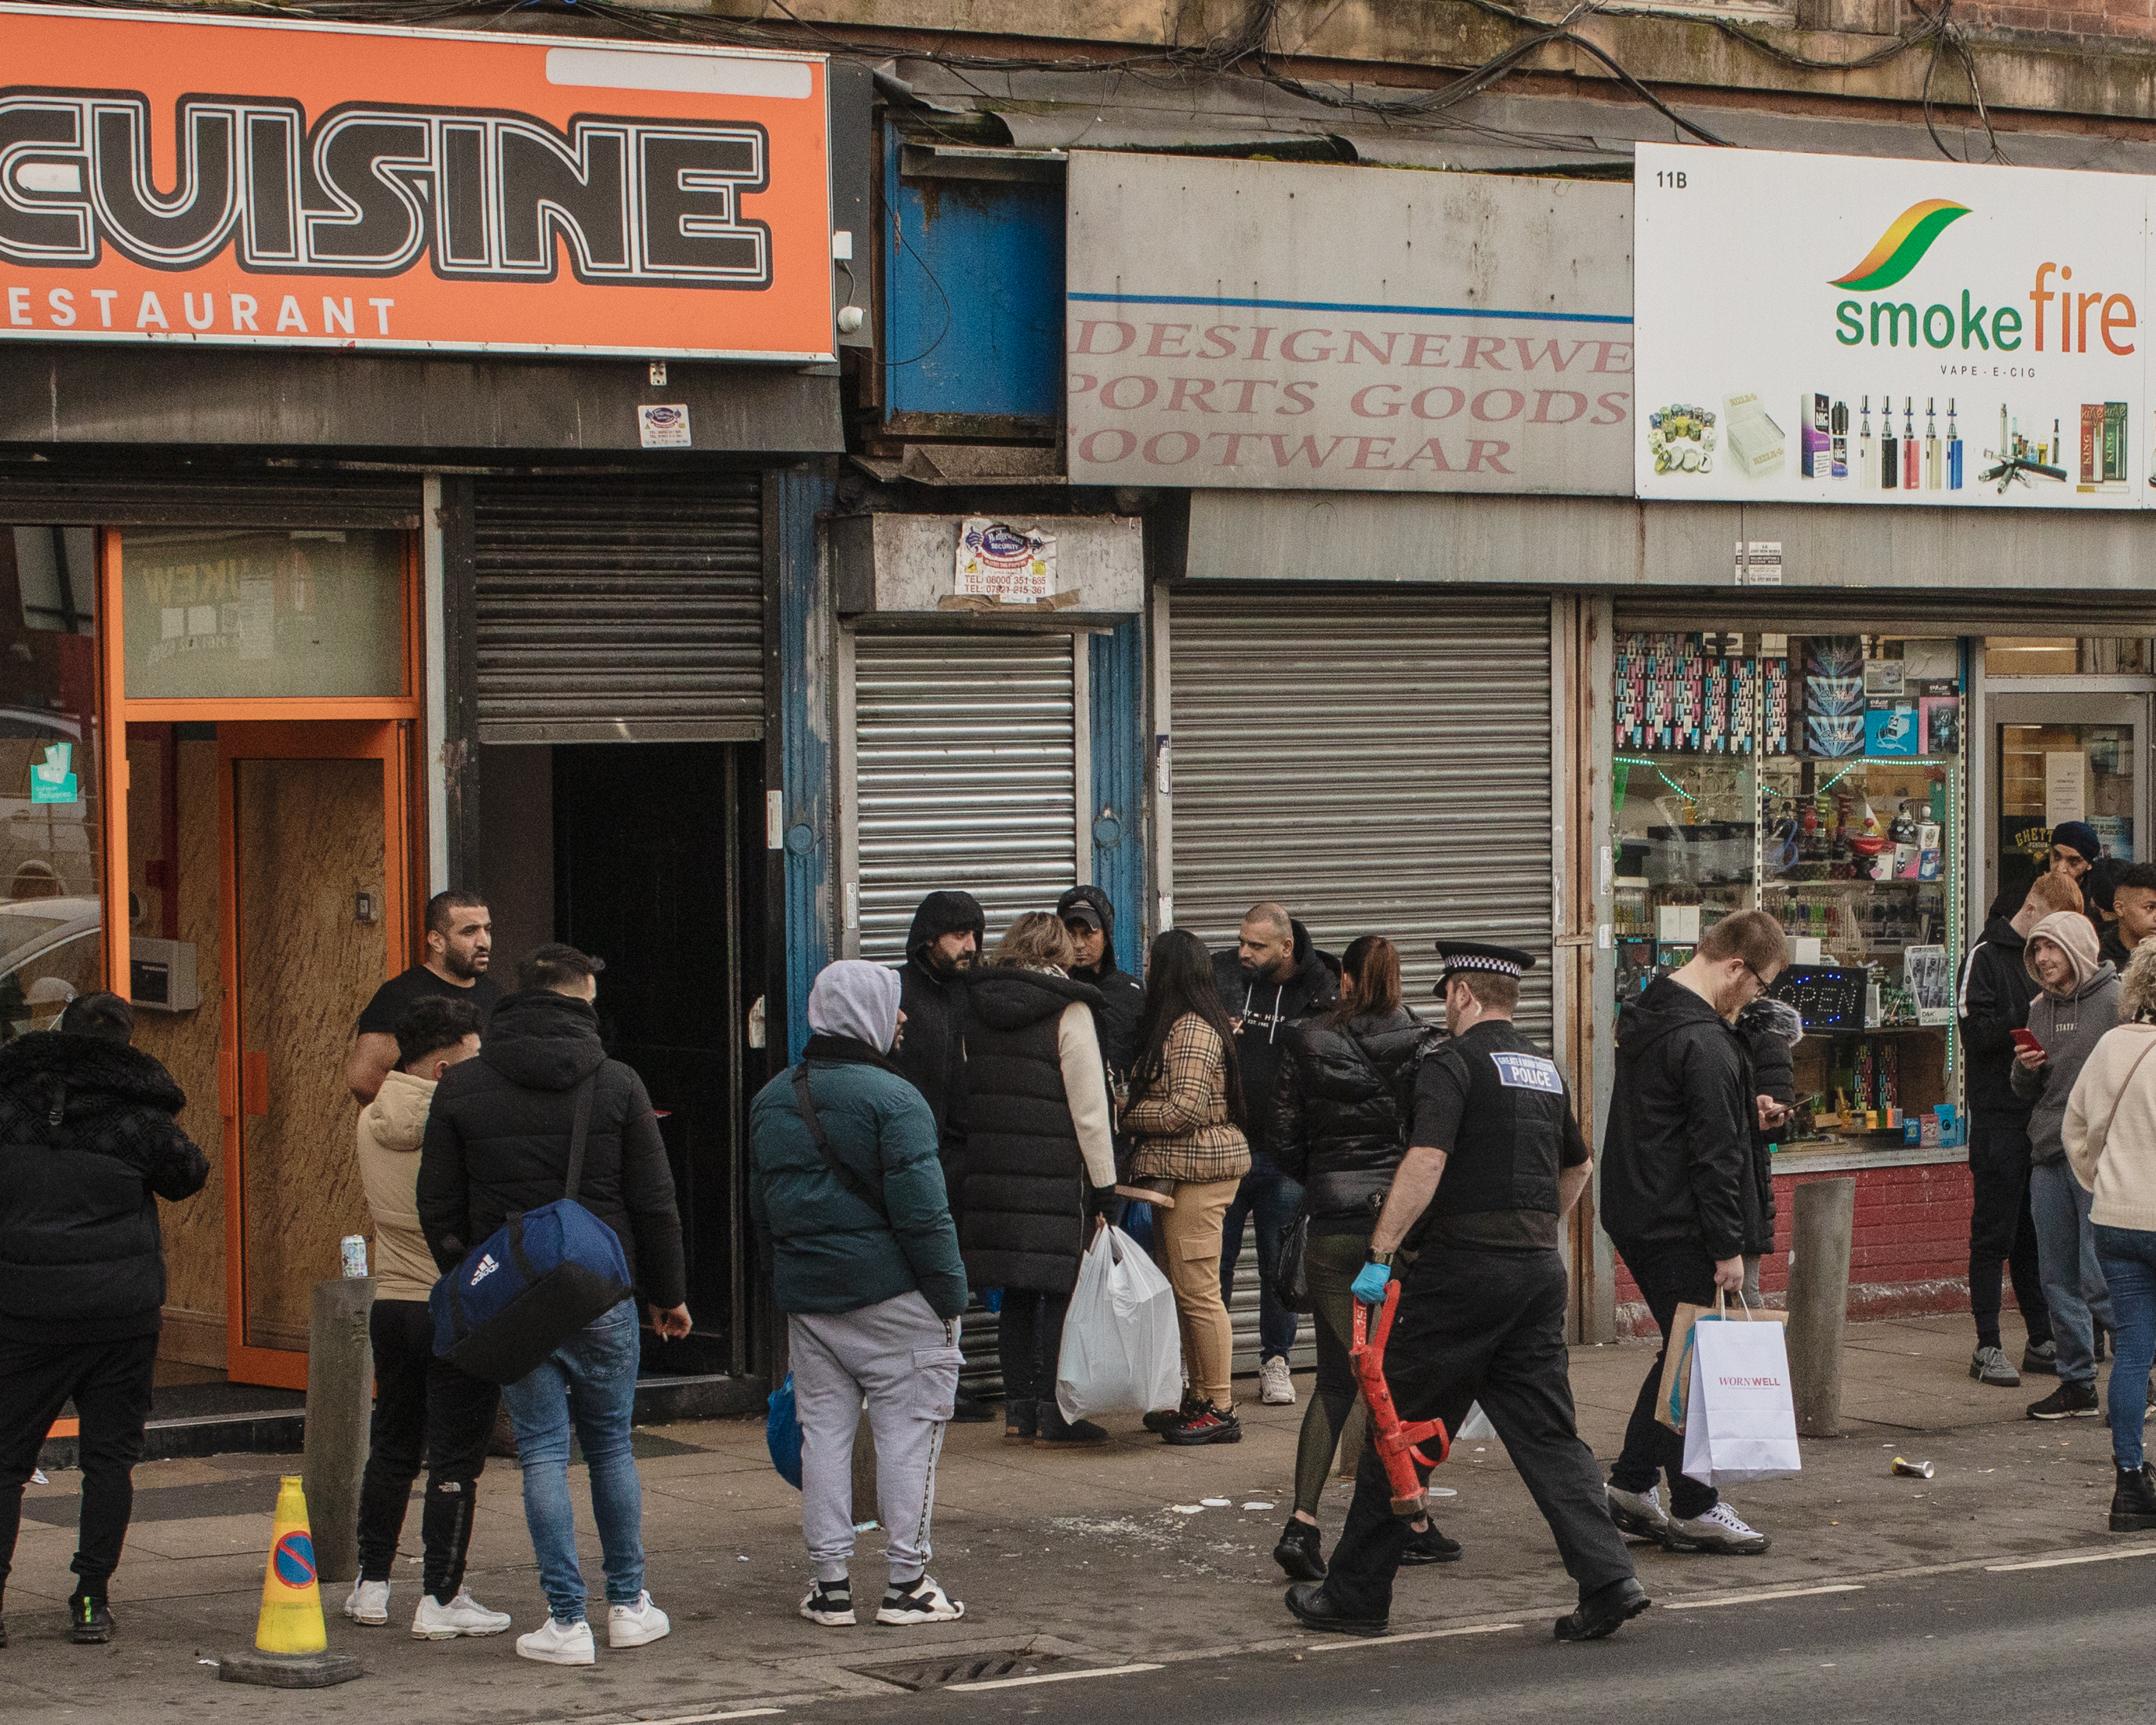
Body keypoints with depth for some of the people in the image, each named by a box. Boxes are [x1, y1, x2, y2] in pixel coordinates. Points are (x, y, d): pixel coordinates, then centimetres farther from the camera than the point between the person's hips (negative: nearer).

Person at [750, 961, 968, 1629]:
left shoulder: (771, 1099, 10)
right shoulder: (891, 1098, -14)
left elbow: (761, 1206, 17)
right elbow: (921, 1210, -17)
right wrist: (950, 1293, -10)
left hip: (805, 1295, 6)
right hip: (892, 1297, -6)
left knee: (823, 1430, 10)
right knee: (907, 1429, 2)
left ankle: (830, 1583, 11)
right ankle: (906, 1582, 4)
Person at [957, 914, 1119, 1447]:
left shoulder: (975, 1007, 8)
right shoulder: (1069, 1011, -8)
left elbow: (963, 1095, 13)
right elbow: (1089, 1108, -9)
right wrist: (1104, 1184, -5)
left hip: (990, 1169, 5)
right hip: (1056, 1174, -5)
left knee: (1016, 1295, 12)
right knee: (1061, 1291, 2)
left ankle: (1019, 1412, 14)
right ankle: (1054, 1416, 2)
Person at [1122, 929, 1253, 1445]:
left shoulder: (1190, 1030, -15)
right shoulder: (1183, 1024, 17)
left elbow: (1185, 1110, -20)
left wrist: (1126, 1113, -10)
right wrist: (1132, 1107, 11)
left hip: (1196, 1173, -11)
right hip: (1181, 1173, 11)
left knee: (1197, 1292, -8)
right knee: (1184, 1291, 13)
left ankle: (1219, 1409, -5)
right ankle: (1199, 1400, 19)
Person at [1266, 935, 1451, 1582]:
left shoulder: (1305, 1045, 0)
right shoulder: (1421, 1048, -5)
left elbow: (1284, 1141, 4)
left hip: (1332, 1225, 2)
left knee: (1335, 1378, 7)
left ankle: (1303, 1522, -8)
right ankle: (1412, 1524, 16)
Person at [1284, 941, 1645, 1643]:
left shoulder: (1454, 1064, -8)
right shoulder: (1546, 1069, 16)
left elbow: (1425, 1163, -21)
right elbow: (1578, 1167, 30)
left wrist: (1381, 1254, -19)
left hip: (1464, 1265, -7)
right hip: (1540, 1269, 7)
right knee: (1548, 1434, 8)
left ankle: (1356, 1594, 9)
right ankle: (1609, 1579, -5)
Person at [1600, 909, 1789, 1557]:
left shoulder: (1646, 1014, 11)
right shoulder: (1704, 1043, -20)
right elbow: (1713, 1155, -20)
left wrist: (1744, 1112, 18)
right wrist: (1728, 1247, -16)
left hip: (1631, 1212, 10)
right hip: (1676, 1227, -10)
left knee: (1681, 1351, 18)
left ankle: (1631, 1484, 22)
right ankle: (1693, 1509, 4)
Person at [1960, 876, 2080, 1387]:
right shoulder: (1986, 956, -5)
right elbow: (1976, 1032, -15)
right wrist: (2029, 1018, -19)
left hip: (2045, 1113, 6)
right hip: (2001, 1117, -6)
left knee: (2038, 1231, 10)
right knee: (1994, 1232, -3)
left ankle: (2042, 1341, 15)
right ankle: (1988, 1347, 0)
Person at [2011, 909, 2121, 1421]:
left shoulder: (2117, 1001, -6)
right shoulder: (2039, 1009, 16)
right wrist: (2026, 1069, 0)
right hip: (2048, 1158, 7)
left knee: (2099, 1281, -8)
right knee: (2058, 1279, 7)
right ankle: (2077, 1384, 15)